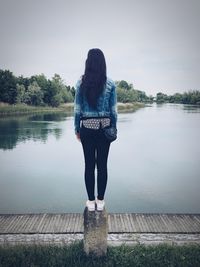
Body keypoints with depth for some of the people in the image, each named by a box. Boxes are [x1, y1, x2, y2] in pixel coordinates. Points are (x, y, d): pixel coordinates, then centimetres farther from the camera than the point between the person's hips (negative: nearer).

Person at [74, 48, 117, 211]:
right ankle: (100, 201, 18)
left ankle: (91, 201, 17)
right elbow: (113, 110, 0)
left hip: (87, 128, 0)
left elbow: (77, 109, -2)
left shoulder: (81, 83, -4)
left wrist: (77, 129, 7)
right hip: (105, 128, 1)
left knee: (89, 164, 8)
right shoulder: (110, 83, -3)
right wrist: (113, 129, 10)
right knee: (102, 164, 8)